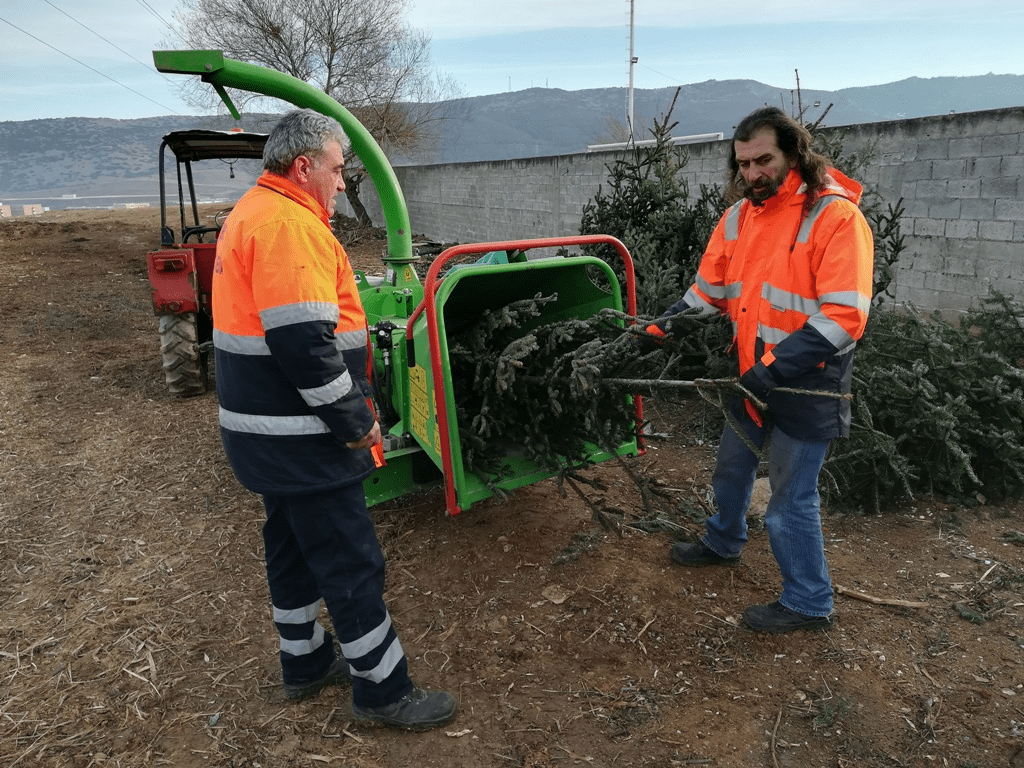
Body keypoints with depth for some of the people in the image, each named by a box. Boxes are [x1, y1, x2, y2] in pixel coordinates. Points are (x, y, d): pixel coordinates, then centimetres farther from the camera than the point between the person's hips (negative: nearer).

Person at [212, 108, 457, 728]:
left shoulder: (252, 214, 15)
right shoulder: (289, 225, -20)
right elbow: (304, 344, -28)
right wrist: (356, 422, -17)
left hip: (265, 432, 11)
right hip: (300, 438, -11)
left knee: (294, 544, 21)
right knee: (351, 560, 1)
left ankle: (307, 661, 38)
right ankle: (383, 688, 16)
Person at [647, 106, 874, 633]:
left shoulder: (835, 215, -18)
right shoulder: (739, 215, 4)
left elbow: (843, 315, -23)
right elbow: (709, 288, 9)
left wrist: (776, 368, -27)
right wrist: (660, 328, -6)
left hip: (807, 385, -7)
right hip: (753, 377, 7)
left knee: (791, 497, 2)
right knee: (732, 465, 23)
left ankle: (808, 603, 23)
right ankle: (723, 543, 50)